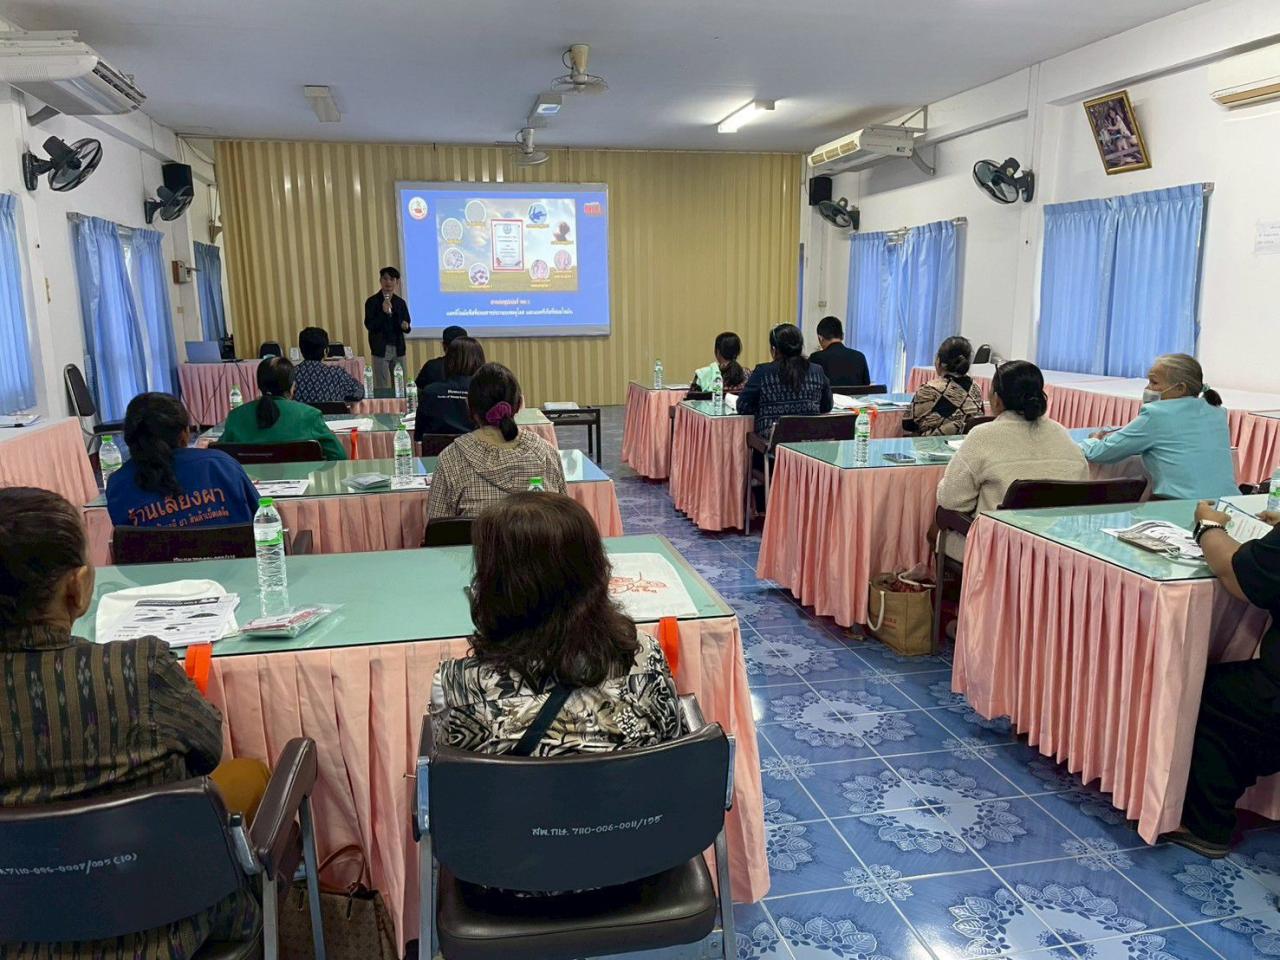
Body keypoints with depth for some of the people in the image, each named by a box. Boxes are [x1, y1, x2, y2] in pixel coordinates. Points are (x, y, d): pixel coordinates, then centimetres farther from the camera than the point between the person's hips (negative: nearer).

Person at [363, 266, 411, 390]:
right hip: (380, 350, -3)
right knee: (382, 388, -1)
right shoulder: (372, 301, -2)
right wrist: (384, 312, -20)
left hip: (398, 349, 3)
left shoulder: (400, 302, 8)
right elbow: (369, 325, -8)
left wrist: (405, 326, -9)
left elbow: (406, 326, 15)